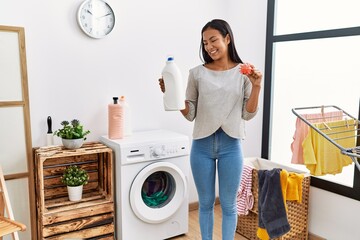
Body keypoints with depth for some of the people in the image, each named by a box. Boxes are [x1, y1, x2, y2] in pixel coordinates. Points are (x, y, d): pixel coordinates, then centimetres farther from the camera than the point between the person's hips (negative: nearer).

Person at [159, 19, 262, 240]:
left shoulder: (244, 73, 0)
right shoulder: (197, 73, 2)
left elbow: (248, 114, 0)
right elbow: (190, 114, 3)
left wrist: (256, 86, -12)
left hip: (231, 145, -1)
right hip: (202, 145, 1)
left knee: (228, 204, 10)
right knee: (206, 202, 14)